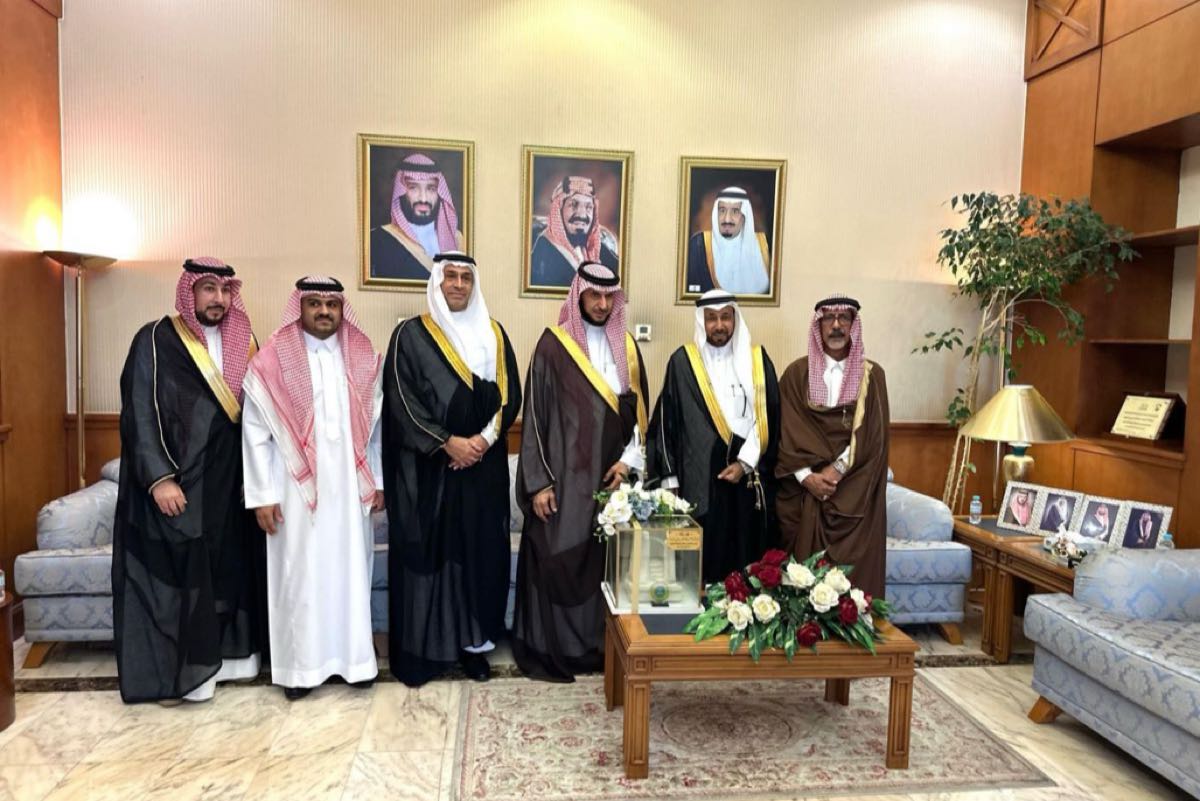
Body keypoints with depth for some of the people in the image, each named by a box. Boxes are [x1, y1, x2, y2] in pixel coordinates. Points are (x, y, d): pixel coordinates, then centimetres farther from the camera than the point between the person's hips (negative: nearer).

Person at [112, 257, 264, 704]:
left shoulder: (241, 342, 9)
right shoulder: (156, 341, -5)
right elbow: (139, 415, -10)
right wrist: (159, 478, -18)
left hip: (230, 482, 5)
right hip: (176, 483, -4)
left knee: (229, 569, 10)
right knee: (176, 574, 2)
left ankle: (227, 653, 23)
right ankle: (176, 670, 15)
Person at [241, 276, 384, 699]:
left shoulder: (363, 359, 6)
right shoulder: (271, 361, -4)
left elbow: (375, 425, 9)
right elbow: (255, 434, -5)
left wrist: (377, 481, 7)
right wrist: (263, 494, -8)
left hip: (350, 487, 3)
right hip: (297, 489, -3)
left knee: (350, 569, 10)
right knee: (299, 574, 5)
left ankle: (354, 656, 23)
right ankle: (299, 665, 19)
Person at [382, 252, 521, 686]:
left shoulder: (493, 333, 10)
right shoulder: (411, 335, -1)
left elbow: (510, 394, 5)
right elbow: (402, 399, -8)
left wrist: (484, 439, -10)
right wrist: (447, 443, -15)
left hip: (483, 467, 3)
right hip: (427, 468, -3)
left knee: (479, 551, 7)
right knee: (426, 552, 2)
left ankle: (473, 640, 19)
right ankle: (419, 647, 14)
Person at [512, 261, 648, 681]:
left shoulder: (627, 347, 10)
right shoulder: (553, 345, -4)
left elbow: (639, 411, 13)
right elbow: (535, 414, -6)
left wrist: (629, 459, -1)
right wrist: (538, 481, -10)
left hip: (611, 474, 4)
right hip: (563, 476, -4)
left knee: (606, 560, 8)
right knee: (557, 559, -1)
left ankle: (598, 644, 22)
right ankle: (547, 649, 13)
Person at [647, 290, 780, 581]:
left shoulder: (757, 360, 7)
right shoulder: (683, 361, 1)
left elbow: (768, 418, 5)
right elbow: (666, 421, 2)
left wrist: (745, 463, -6)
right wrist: (671, 480, -1)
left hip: (750, 481, 2)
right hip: (699, 482, -2)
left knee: (747, 561, 5)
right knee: (701, 565, 0)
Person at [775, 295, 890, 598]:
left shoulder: (871, 375, 5)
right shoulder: (797, 373, 4)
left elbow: (873, 435, -2)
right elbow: (787, 431, -2)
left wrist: (837, 469, -13)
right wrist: (806, 476, -13)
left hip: (855, 491, 1)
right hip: (806, 488, 0)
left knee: (853, 565, 1)